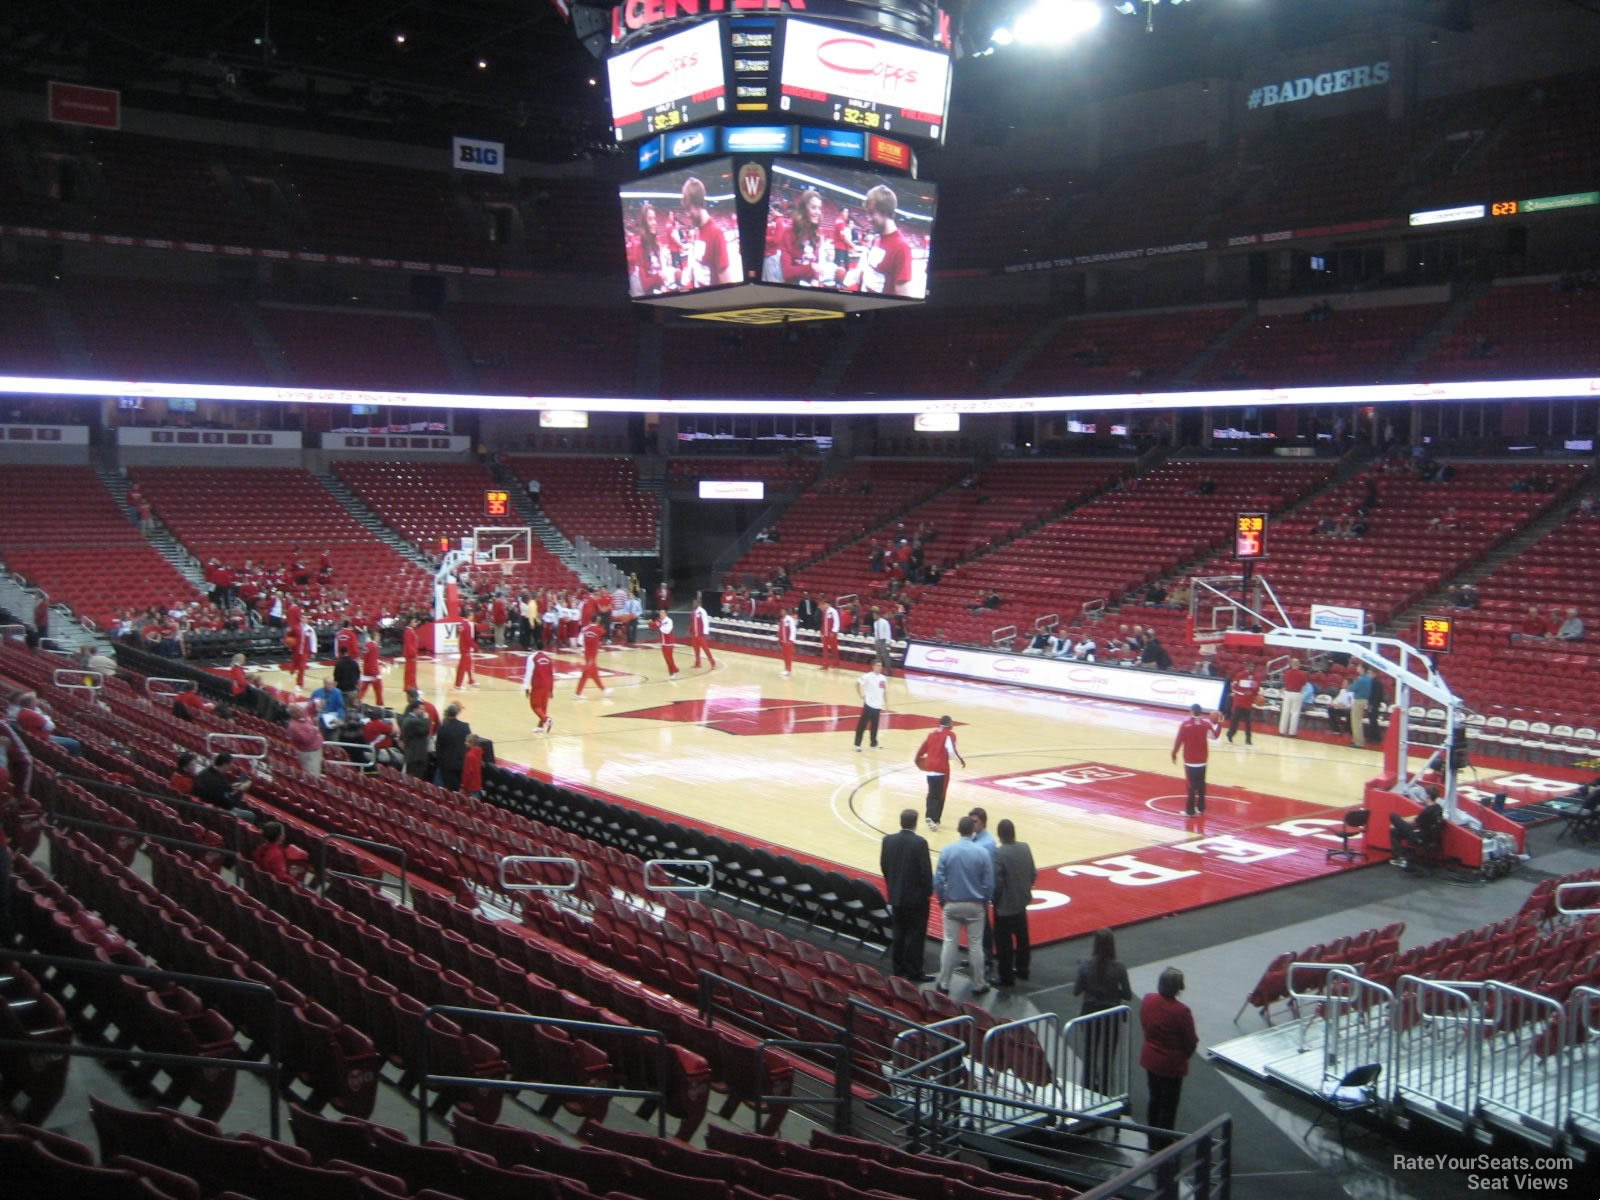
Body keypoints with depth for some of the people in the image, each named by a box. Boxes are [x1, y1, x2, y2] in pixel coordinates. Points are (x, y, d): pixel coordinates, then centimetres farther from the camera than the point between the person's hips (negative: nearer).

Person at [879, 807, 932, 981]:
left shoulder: (888, 840, -2)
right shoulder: (920, 842, -18)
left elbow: (884, 867, 5)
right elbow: (926, 870, -16)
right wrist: (928, 891, -1)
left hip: (895, 896, 5)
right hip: (916, 897, -5)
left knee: (898, 934, 15)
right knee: (915, 935, 4)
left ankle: (899, 968, 22)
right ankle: (914, 972, 8)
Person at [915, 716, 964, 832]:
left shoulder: (932, 734, 16)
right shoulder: (949, 734, -3)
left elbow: (922, 748, 17)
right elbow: (952, 751, -17)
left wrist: (917, 759, 33)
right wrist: (961, 761, -2)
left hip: (929, 767, 6)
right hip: (941, 768, -6)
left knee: (932, 794, 17)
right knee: (940, 795, 3)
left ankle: (930, 817, 8)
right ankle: (934, 819, -5)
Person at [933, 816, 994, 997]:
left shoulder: (946, 851, -9)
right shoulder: (982, 853, -11)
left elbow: (938, 880, -7)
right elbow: (989, 883, -7)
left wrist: (942, 901, 9)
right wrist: (985, 903, 8)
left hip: (952, 905, 1)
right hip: (975, 906, -1)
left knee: (949, 944, 9)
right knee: (975, 946, 9)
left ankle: (944, 984, 15)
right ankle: (978, 985, 18)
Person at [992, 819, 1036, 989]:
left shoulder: (999, 853, -24)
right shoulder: (1025, 848, -4)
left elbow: (997, 882, -23)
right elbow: (1033, 874, 4)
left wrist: (994, 900, -6)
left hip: (1005, 905, -7)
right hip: (1022, 901, 7)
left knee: (1004, 942, 5)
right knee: (1022, 937, 21)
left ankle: (1007, 978, 13)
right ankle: (1023, 969, 35)